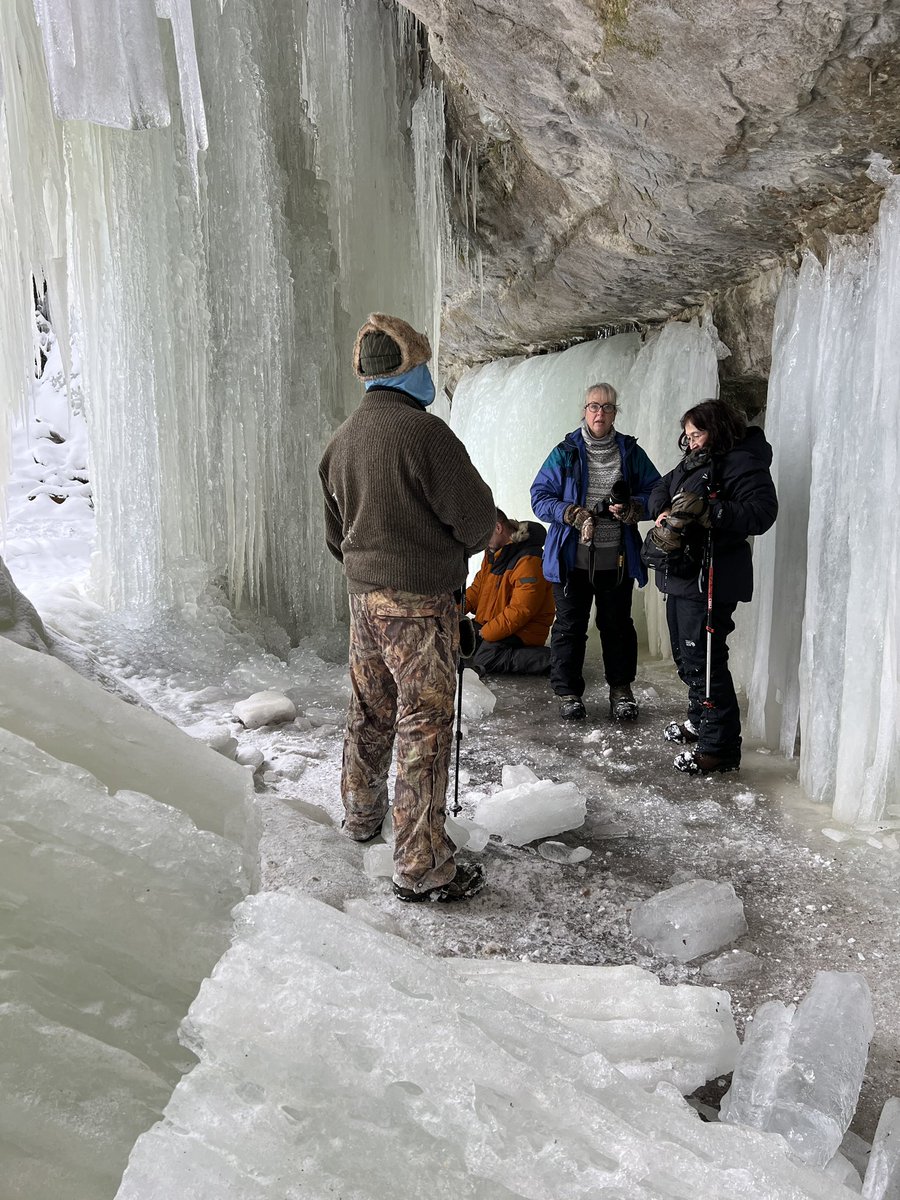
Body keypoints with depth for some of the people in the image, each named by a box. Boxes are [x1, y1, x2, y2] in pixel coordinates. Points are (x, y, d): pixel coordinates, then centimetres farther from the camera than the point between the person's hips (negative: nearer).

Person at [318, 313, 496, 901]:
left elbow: (335, 531, 16)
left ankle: (361, 813, 42)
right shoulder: (424, 431, -18)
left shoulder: (343, 438, 8)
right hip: (421, 600, -8)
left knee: (371, 710, 22)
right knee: (425, 724, -1)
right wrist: (458, 548, 7)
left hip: (364, 594, 8)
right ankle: (422, 866, 6)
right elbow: (476, 516, -14)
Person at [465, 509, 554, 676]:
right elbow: (477, 588, 14)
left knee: (484, 660, -29)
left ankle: (551, 659, -18)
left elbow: (520, 611, -26)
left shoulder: (529, 561, -23)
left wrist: (485, 633, -23)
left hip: (523, 631, -9)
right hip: (489, 624, 9)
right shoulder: (492, 553, 8)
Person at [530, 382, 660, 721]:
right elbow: (540, 496, -2)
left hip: (617, 560, 2)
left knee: (617, 625, 12)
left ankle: (621, 690, 27)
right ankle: (568, 692, 20)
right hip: (572, 558, -1)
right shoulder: (566, 453, 0)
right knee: (569, 626, 7)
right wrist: (574, 515, -17)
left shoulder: (631, 452, 6)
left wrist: (632, 508, -12)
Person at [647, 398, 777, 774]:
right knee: (685, 655, 20)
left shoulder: (742, 464, -12)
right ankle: (699, 722, 38)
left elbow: (762, 511, -23)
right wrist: (665, 511, -4)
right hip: (682, 576, 10)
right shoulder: (692, 463, 16)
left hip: (710, 582, -10)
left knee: (703, 660, -9)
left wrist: (709, 511, -31)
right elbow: (661, 489, 18)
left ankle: (720, 746, 0)